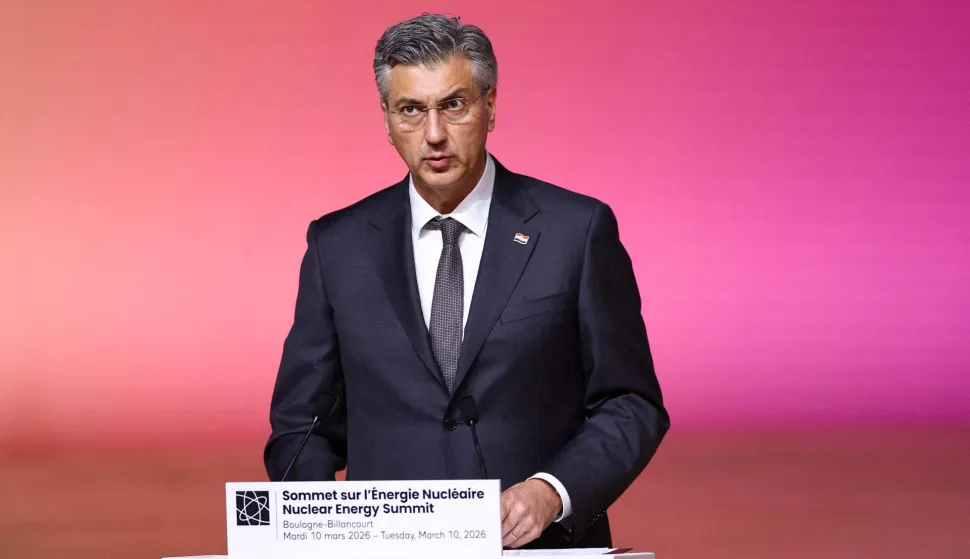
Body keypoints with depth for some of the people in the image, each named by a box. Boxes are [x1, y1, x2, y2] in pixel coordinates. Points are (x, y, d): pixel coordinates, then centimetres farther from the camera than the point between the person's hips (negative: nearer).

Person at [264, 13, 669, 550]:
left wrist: (552, 491, -11)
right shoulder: (338, 245, 10)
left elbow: (631, 406, 6)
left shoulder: (578, 230, 4)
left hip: (541, 545, 0)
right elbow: (301, 425, 13)